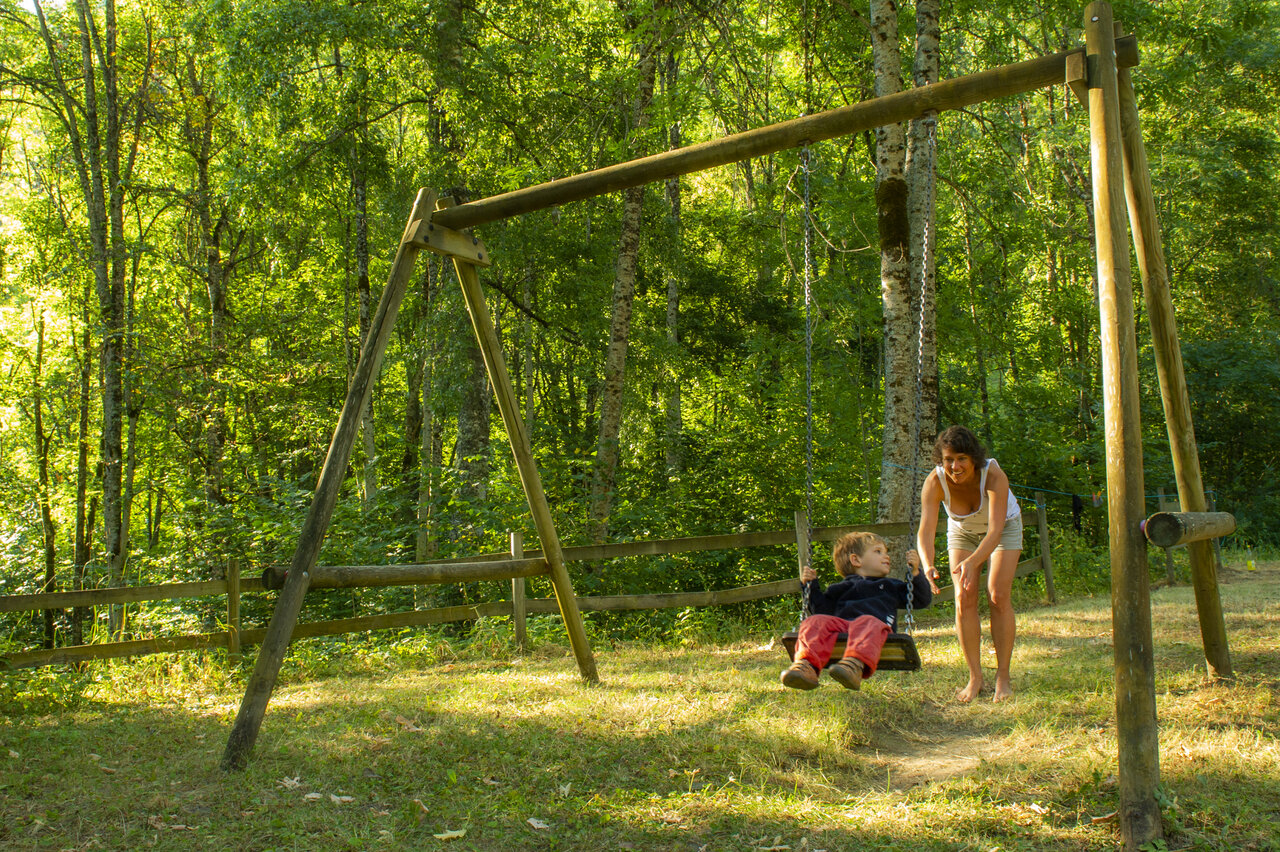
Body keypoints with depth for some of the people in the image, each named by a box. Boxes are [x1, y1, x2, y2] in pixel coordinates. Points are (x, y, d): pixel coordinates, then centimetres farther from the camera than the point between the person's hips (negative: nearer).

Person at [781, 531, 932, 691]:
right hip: (839, 627, 2)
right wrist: (811, 585, 18)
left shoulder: (892, 586, 37)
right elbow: (823, 609, 26)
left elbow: (923, 599, 30)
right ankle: (808, 664, -52)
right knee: (815, 622, -28)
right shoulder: (842, 588, 34)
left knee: (867, 623, -38)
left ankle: (856, 665, -65)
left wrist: (915, 572, 18)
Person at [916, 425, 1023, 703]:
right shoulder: (935, 482, -33)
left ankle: (1003, 677, -4)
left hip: (1005, 527, -2)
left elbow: (995, 530, -46)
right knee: (964, 599, -9)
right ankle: (975, 677, 1)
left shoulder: (994, 476, -39)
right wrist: (928, 565, -60)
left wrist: (972, 562, -63)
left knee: (998, 596, -14)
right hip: (962, 532, 2)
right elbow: (926, 529, -41)